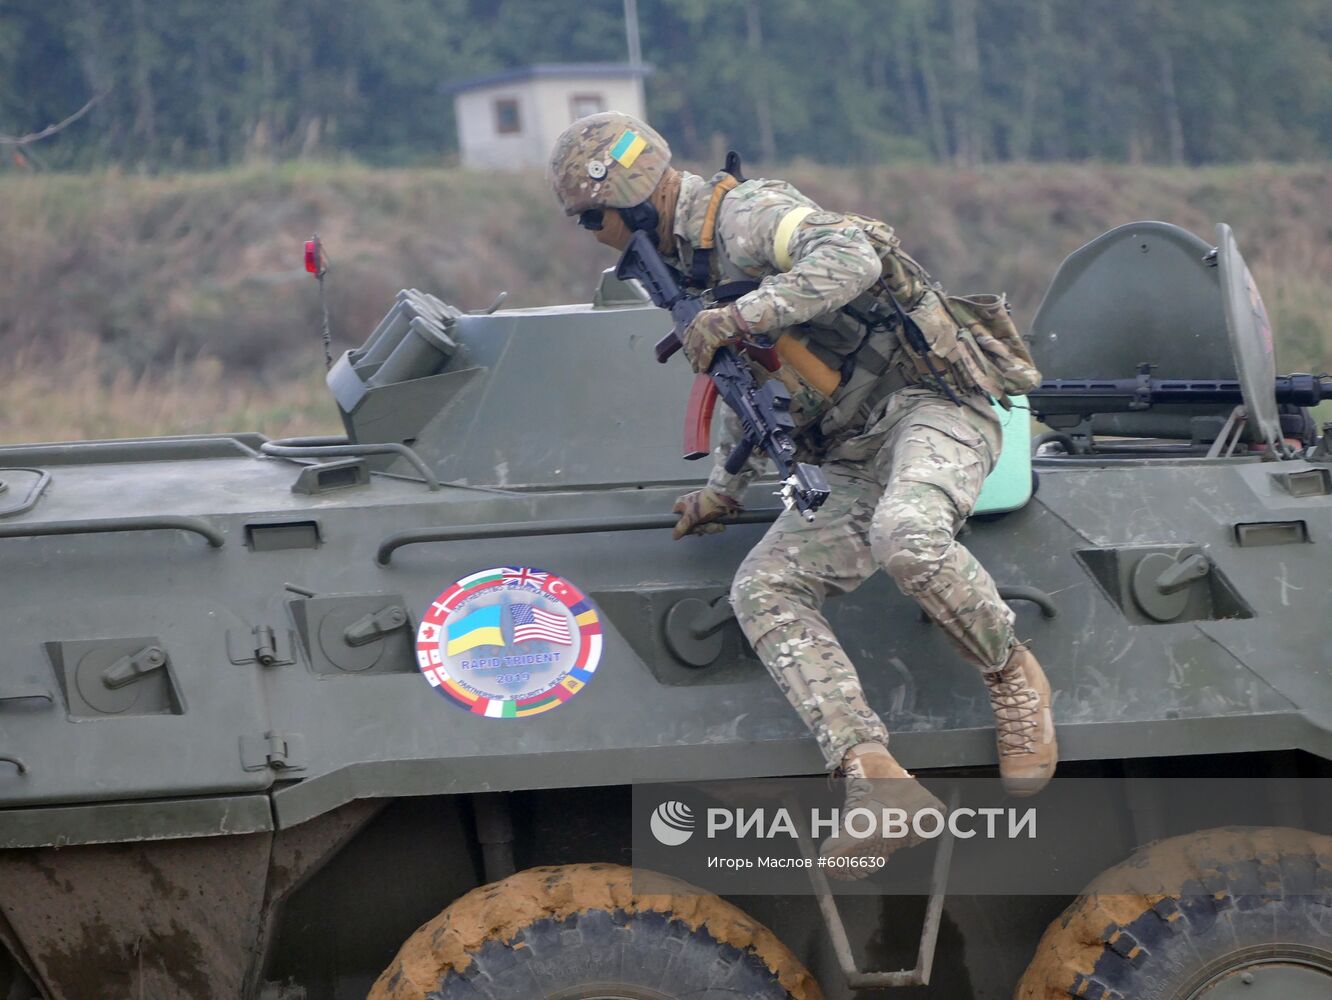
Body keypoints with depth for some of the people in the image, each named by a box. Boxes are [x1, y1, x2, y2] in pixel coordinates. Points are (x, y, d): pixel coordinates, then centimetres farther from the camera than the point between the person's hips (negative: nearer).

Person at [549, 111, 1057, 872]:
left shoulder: (745, 211, -11)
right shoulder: (696, 259, 19)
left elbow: (852, 259, -30)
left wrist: (734, 317, -27)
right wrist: (724, 492, 33)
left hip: (928, 406, -9)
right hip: (853, 463, 9)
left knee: (907, 537, -39)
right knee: (764, 589, -12)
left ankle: (1015, 676, -11)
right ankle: (877, 782, -24)